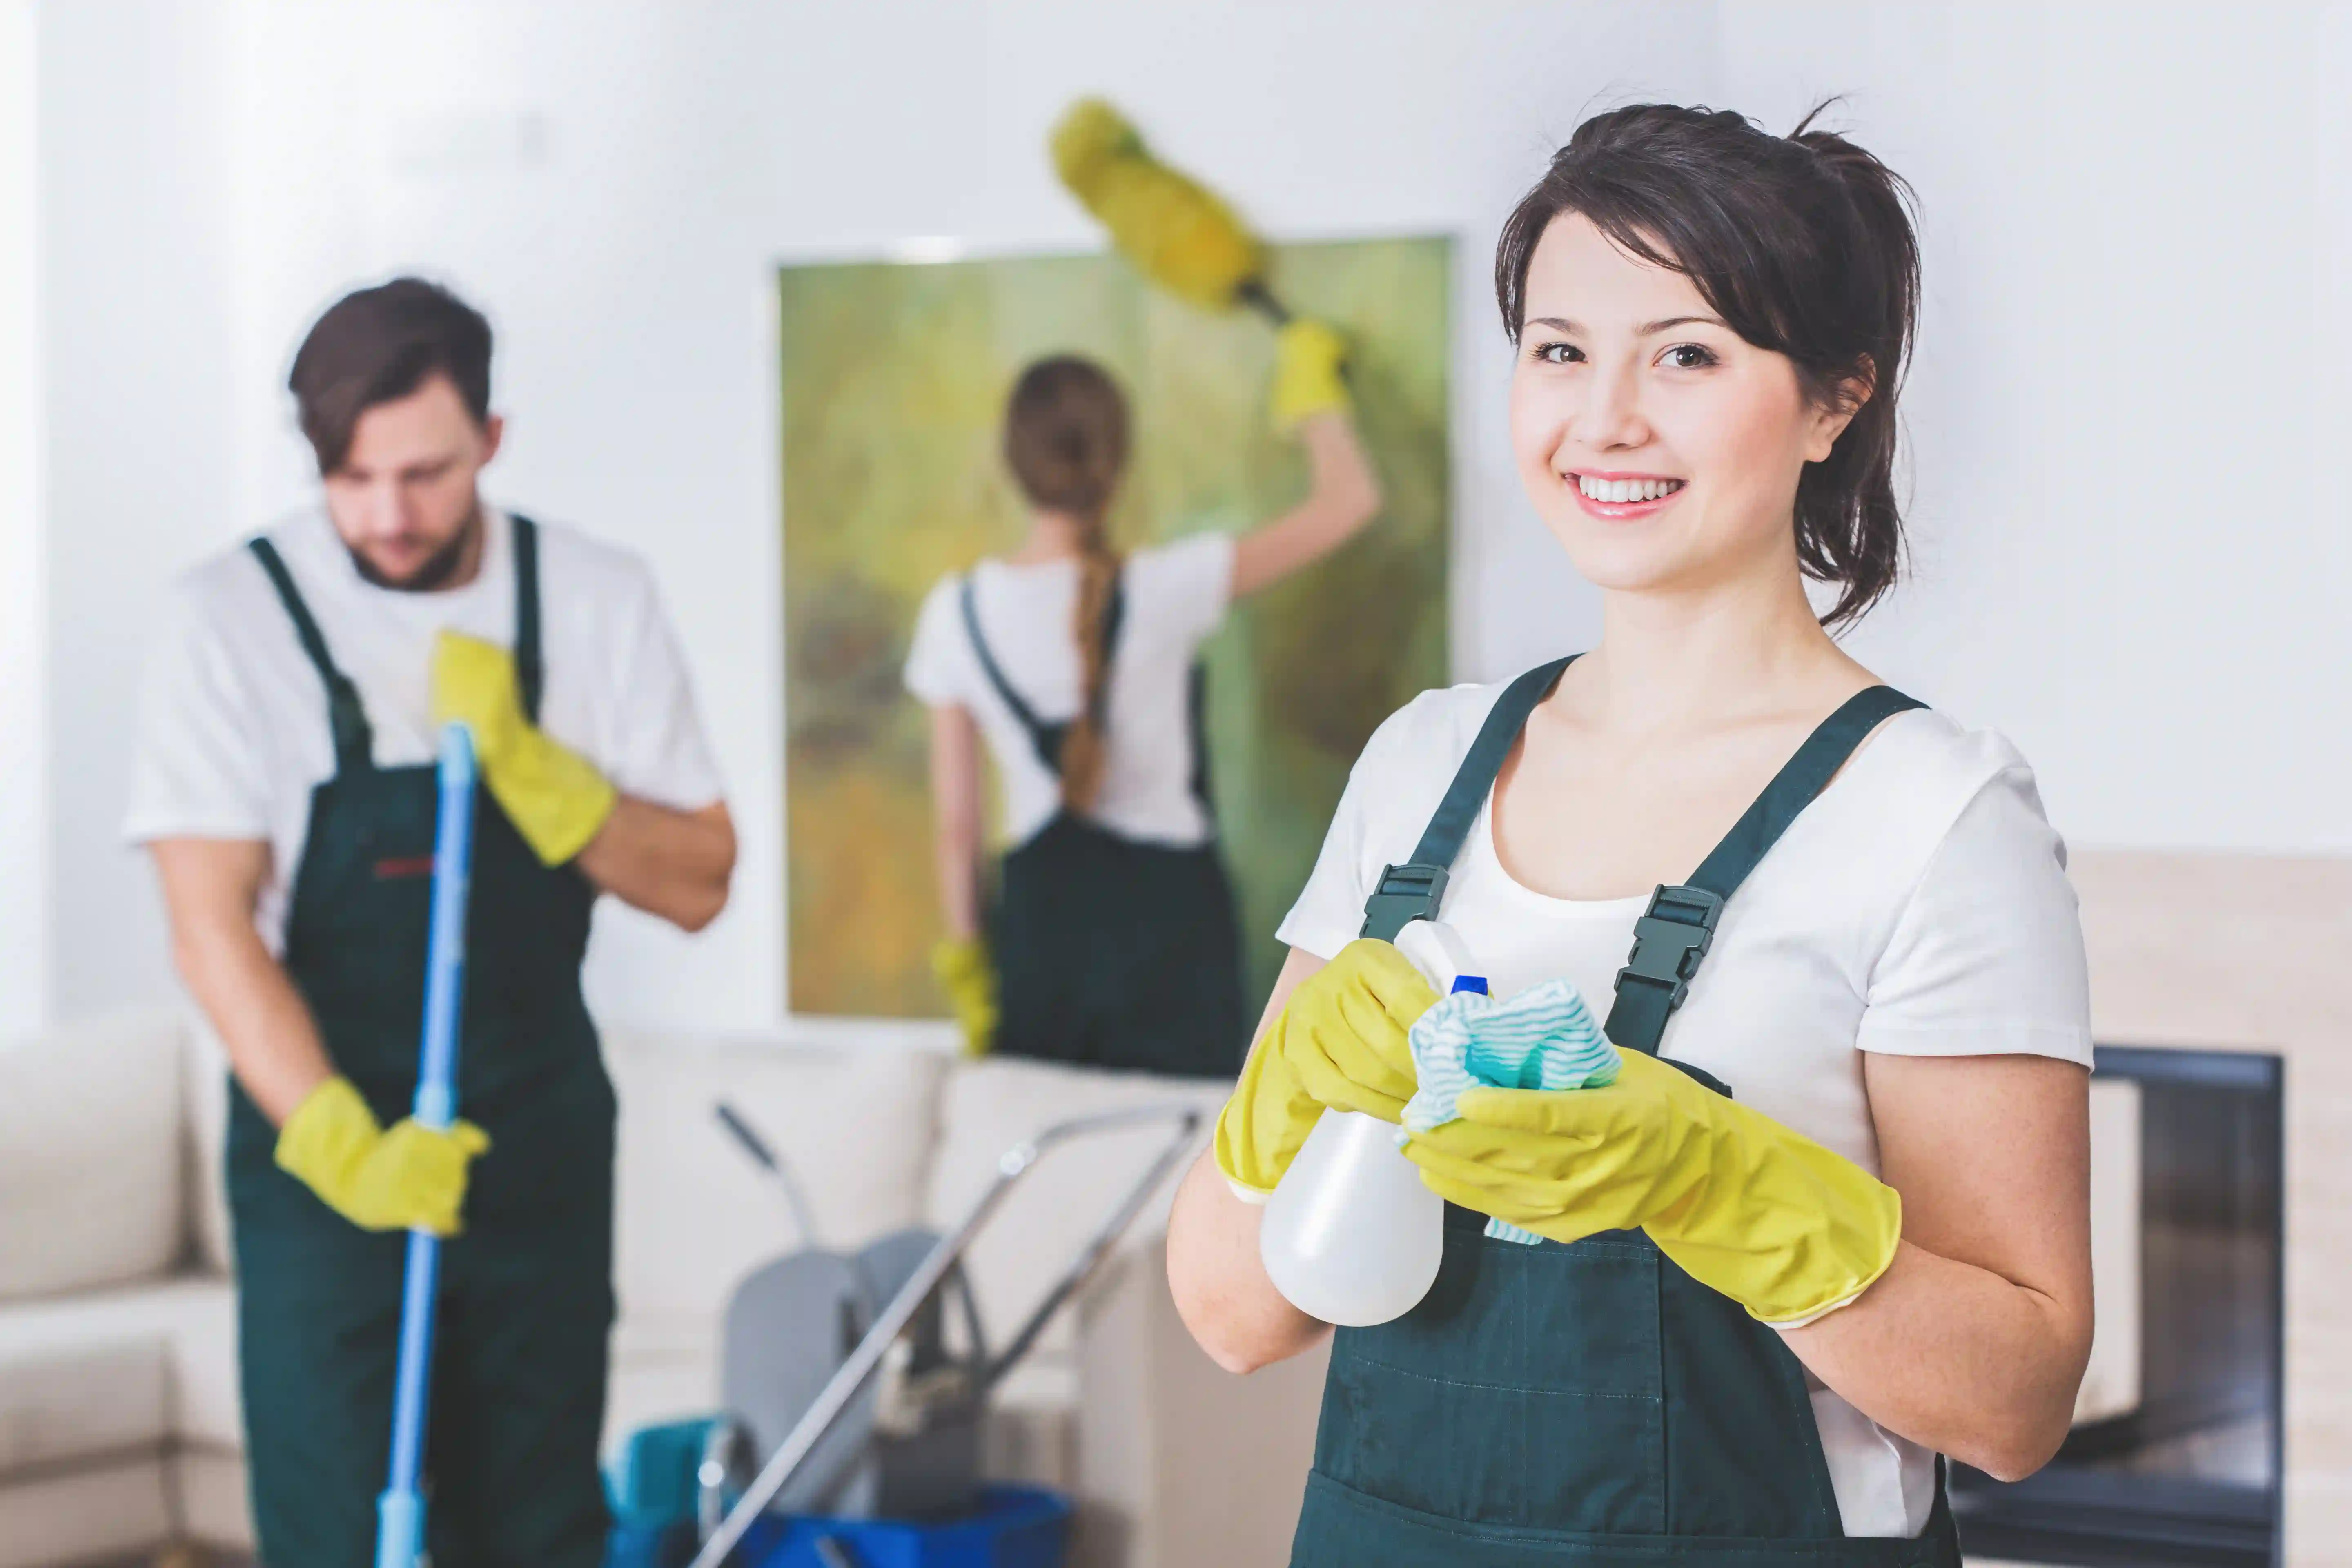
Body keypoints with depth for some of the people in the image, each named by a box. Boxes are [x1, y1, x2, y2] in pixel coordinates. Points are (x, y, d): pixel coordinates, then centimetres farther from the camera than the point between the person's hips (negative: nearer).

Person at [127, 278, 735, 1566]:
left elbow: (696, 884, -2)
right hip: (323, 1146, -3)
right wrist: (344, 1144, -25)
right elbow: (212, 927, -13)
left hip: (542, 1140, 3)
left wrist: (522, 761, -17)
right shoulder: (236, 616, -9)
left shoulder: (595, 600, -1)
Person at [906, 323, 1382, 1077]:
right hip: (1165, 909, -3)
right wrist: (1314, 394, 11)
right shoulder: (1161, 590, -13)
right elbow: (1349, 500, -6)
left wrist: (964, 955, 14)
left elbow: (954, 819, 2)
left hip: (1039, 919, 3)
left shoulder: (956, 613, -4)